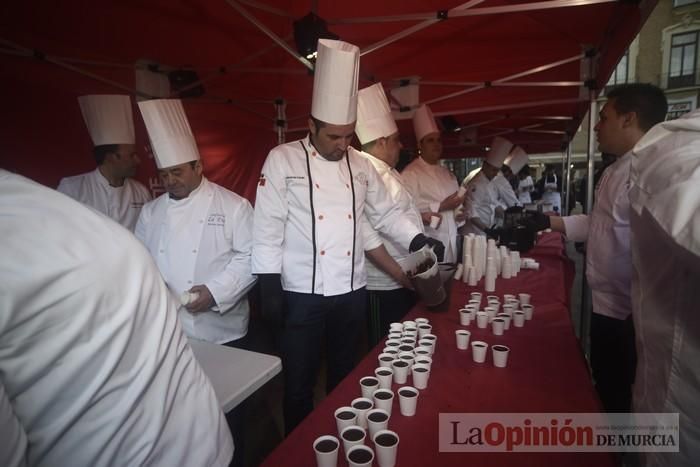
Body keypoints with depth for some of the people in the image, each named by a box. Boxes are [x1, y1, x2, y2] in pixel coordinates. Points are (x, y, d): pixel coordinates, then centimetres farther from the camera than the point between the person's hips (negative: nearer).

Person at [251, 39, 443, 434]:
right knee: (300, 383, 10)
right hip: (302, 294, -4)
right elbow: (268, 227, -9)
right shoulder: (283, 160, -7)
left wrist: (418, 240, -3)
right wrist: (270, 287, -12)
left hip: (352, 292, 4)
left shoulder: (360, 165, 6)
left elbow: (386, 213, 12)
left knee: (345, 376, 20)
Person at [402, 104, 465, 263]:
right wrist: (441, 207, -19)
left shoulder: (447, 174, 16)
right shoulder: (410, 173, -8)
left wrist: (460, 216, 2)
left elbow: (457, 203, 24)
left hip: (451, 243, 7)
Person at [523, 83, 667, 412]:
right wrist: (550, 221, 13)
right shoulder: (616, 170, 9)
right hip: (607, 304, 9)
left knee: (622, 398, 10)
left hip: (630, 312, -9)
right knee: (605, 388, 25)